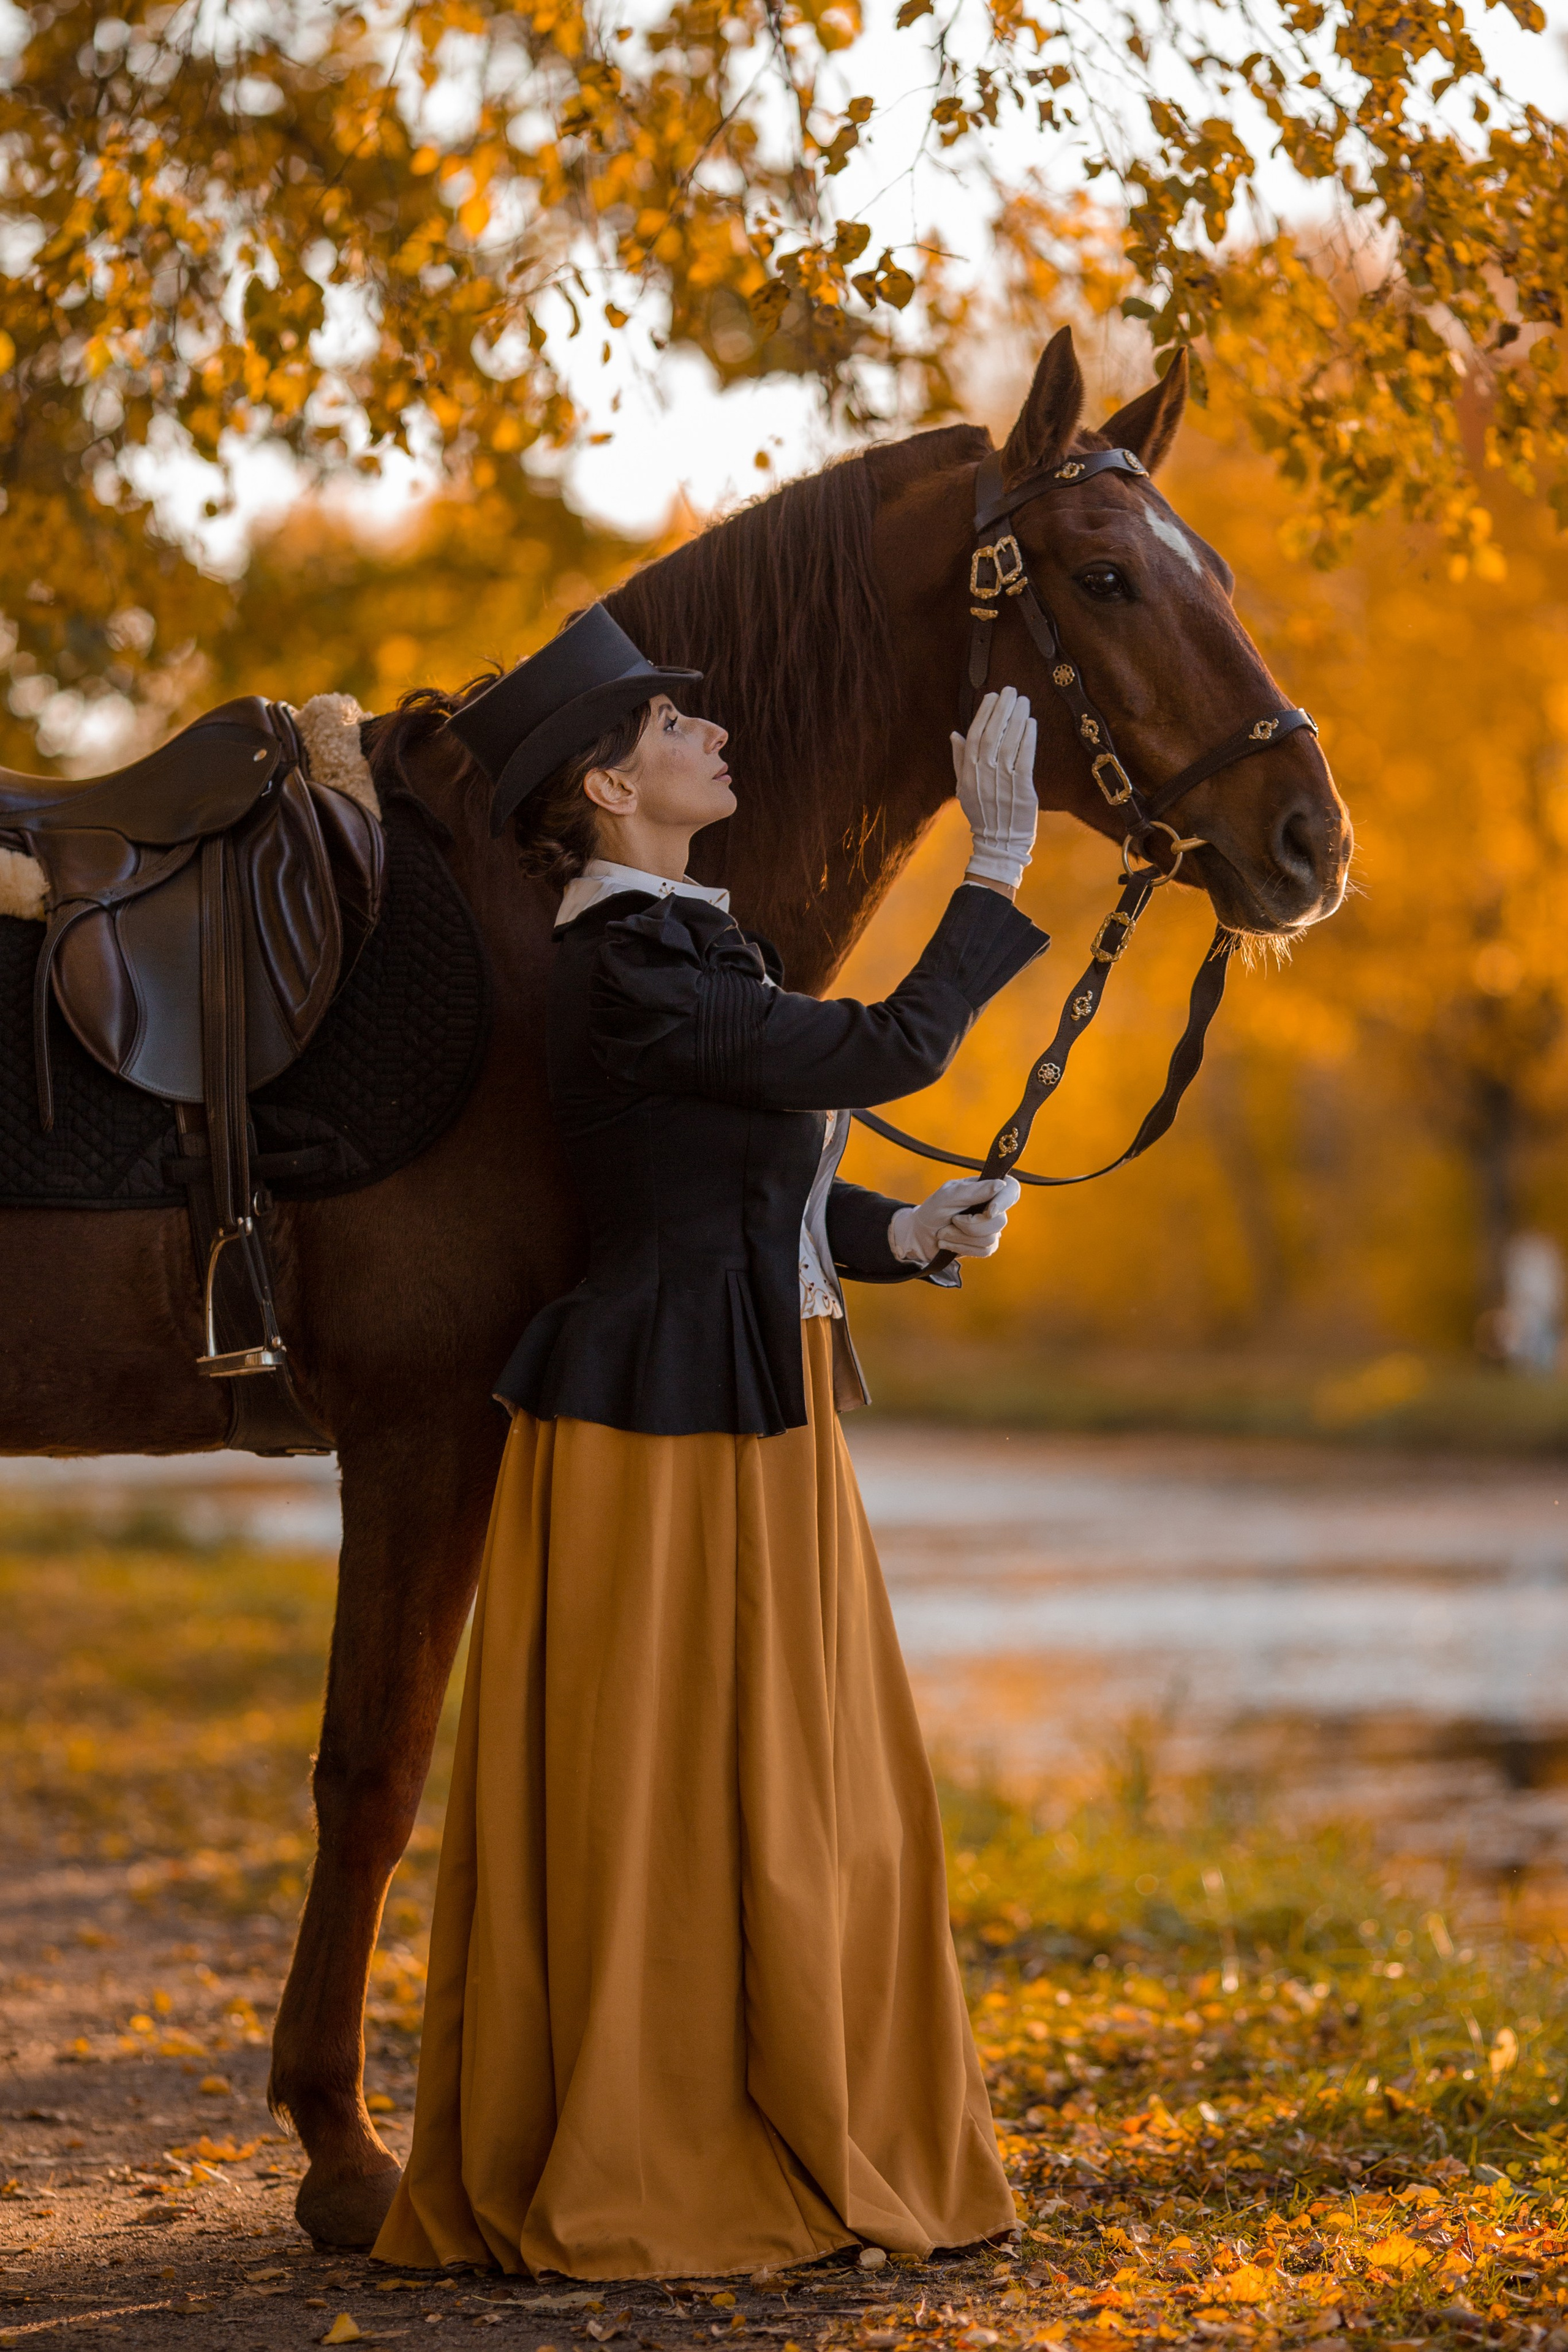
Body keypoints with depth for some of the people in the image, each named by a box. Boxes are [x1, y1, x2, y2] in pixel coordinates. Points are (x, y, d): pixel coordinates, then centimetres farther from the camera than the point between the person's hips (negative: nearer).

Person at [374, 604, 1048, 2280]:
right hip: (665, 1440, -10)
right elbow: (891, 1050, -19)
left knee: (792, 1805, 15)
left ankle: (794, 2162, 25)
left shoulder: (684, 947, 14)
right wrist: (999, 857, -12)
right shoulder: (631, 974, -18)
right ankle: (611, 2194, 8)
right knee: (648, 1808, -2)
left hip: (763, 1426, 10)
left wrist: (904, 1234, 3)